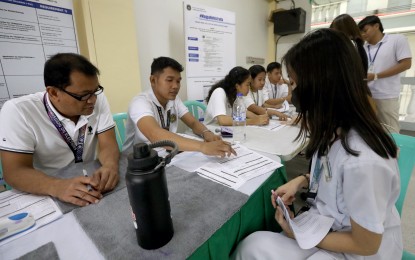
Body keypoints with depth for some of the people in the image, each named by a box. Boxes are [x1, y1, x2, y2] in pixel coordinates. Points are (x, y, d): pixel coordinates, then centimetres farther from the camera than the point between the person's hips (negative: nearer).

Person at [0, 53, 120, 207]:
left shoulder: (98, 99, -9)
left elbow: (108, 145, -11)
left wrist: (110, 165, -32)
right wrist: (57, 187, -35)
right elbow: (15, 171, -17)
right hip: (46, 195, -2)